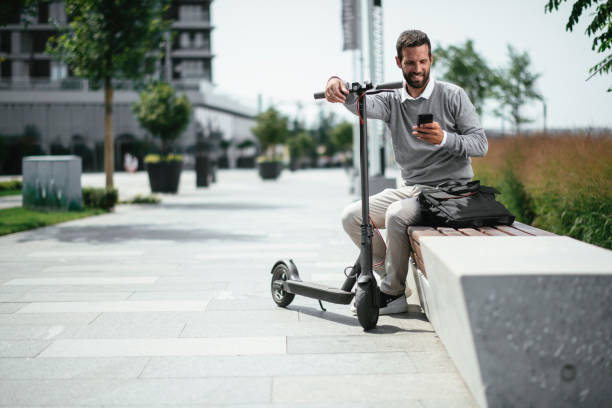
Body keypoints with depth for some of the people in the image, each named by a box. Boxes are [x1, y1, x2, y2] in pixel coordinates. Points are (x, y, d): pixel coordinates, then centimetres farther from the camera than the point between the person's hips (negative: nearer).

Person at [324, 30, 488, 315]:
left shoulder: (452, 96, -3)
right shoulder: (393, 101, 6)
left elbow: (480, 144, -8)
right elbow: (364, 104, -16)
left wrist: (444, 139, -28)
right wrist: (339, 87, -40)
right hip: (409, 188, 6)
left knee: (397, 215, -31)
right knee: (352, 216, -7)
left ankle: (393, 294, -12)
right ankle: (391, 276, 8)